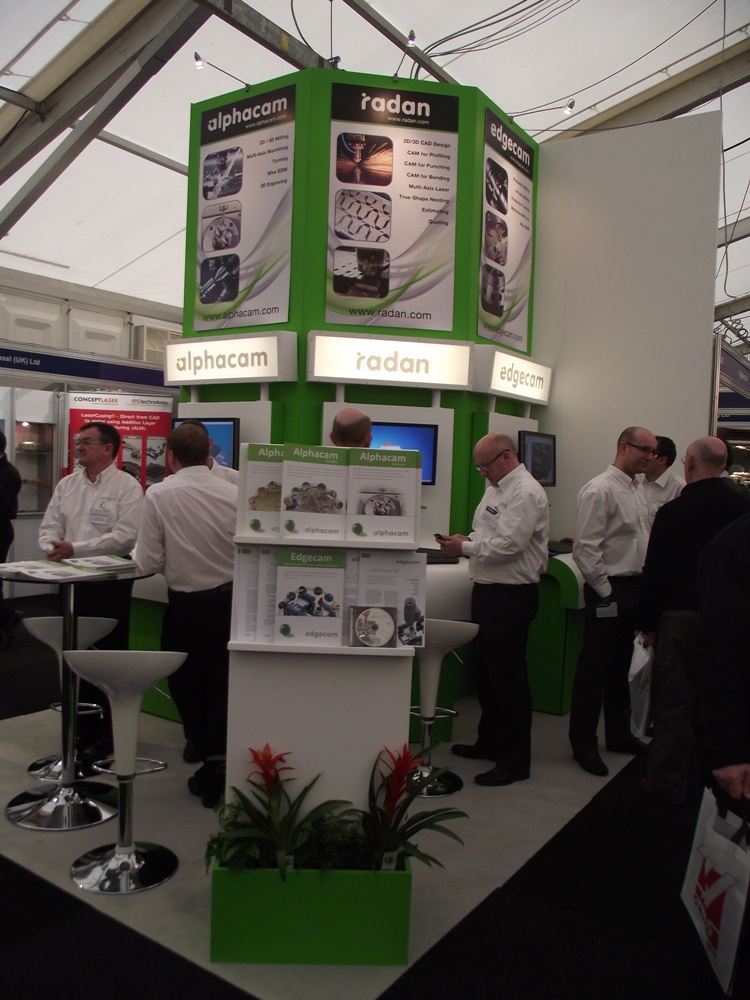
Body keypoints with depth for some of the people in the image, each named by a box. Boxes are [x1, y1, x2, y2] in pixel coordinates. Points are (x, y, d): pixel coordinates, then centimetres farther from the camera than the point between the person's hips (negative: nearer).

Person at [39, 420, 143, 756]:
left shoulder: (127, 487, -8)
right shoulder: (67, 484, 11)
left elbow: (125, 536, -18)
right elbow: (49, 525, 9)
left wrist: (74, 548, -22)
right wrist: (52, 547, -14)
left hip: (110, 582, -6)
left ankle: (107, 735, 16)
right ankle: (82, 728, 28)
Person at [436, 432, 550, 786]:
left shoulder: (525, 493, -17)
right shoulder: (495, 488, 13)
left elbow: (508, 545, -24)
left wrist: (466, 547, -13)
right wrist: (465, 541, 1)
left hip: (511, 595, -10)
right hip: (487, 591, 10)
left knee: (508, 677, 0)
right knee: (485, 670, 19)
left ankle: (515, 760, 13)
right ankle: (489, 741, 36)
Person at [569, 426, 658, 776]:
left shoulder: (636, 490, 13)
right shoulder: (600, 490, -14)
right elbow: (585, 549, -19)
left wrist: (643, 585, 11)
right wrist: (606, 591, -15)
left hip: (633, 588, 9)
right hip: (609, 590, -9)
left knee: (621, 667, 19)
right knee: (594, 669, 1)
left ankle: (619, 735, 33)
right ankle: (583, 744, 13)